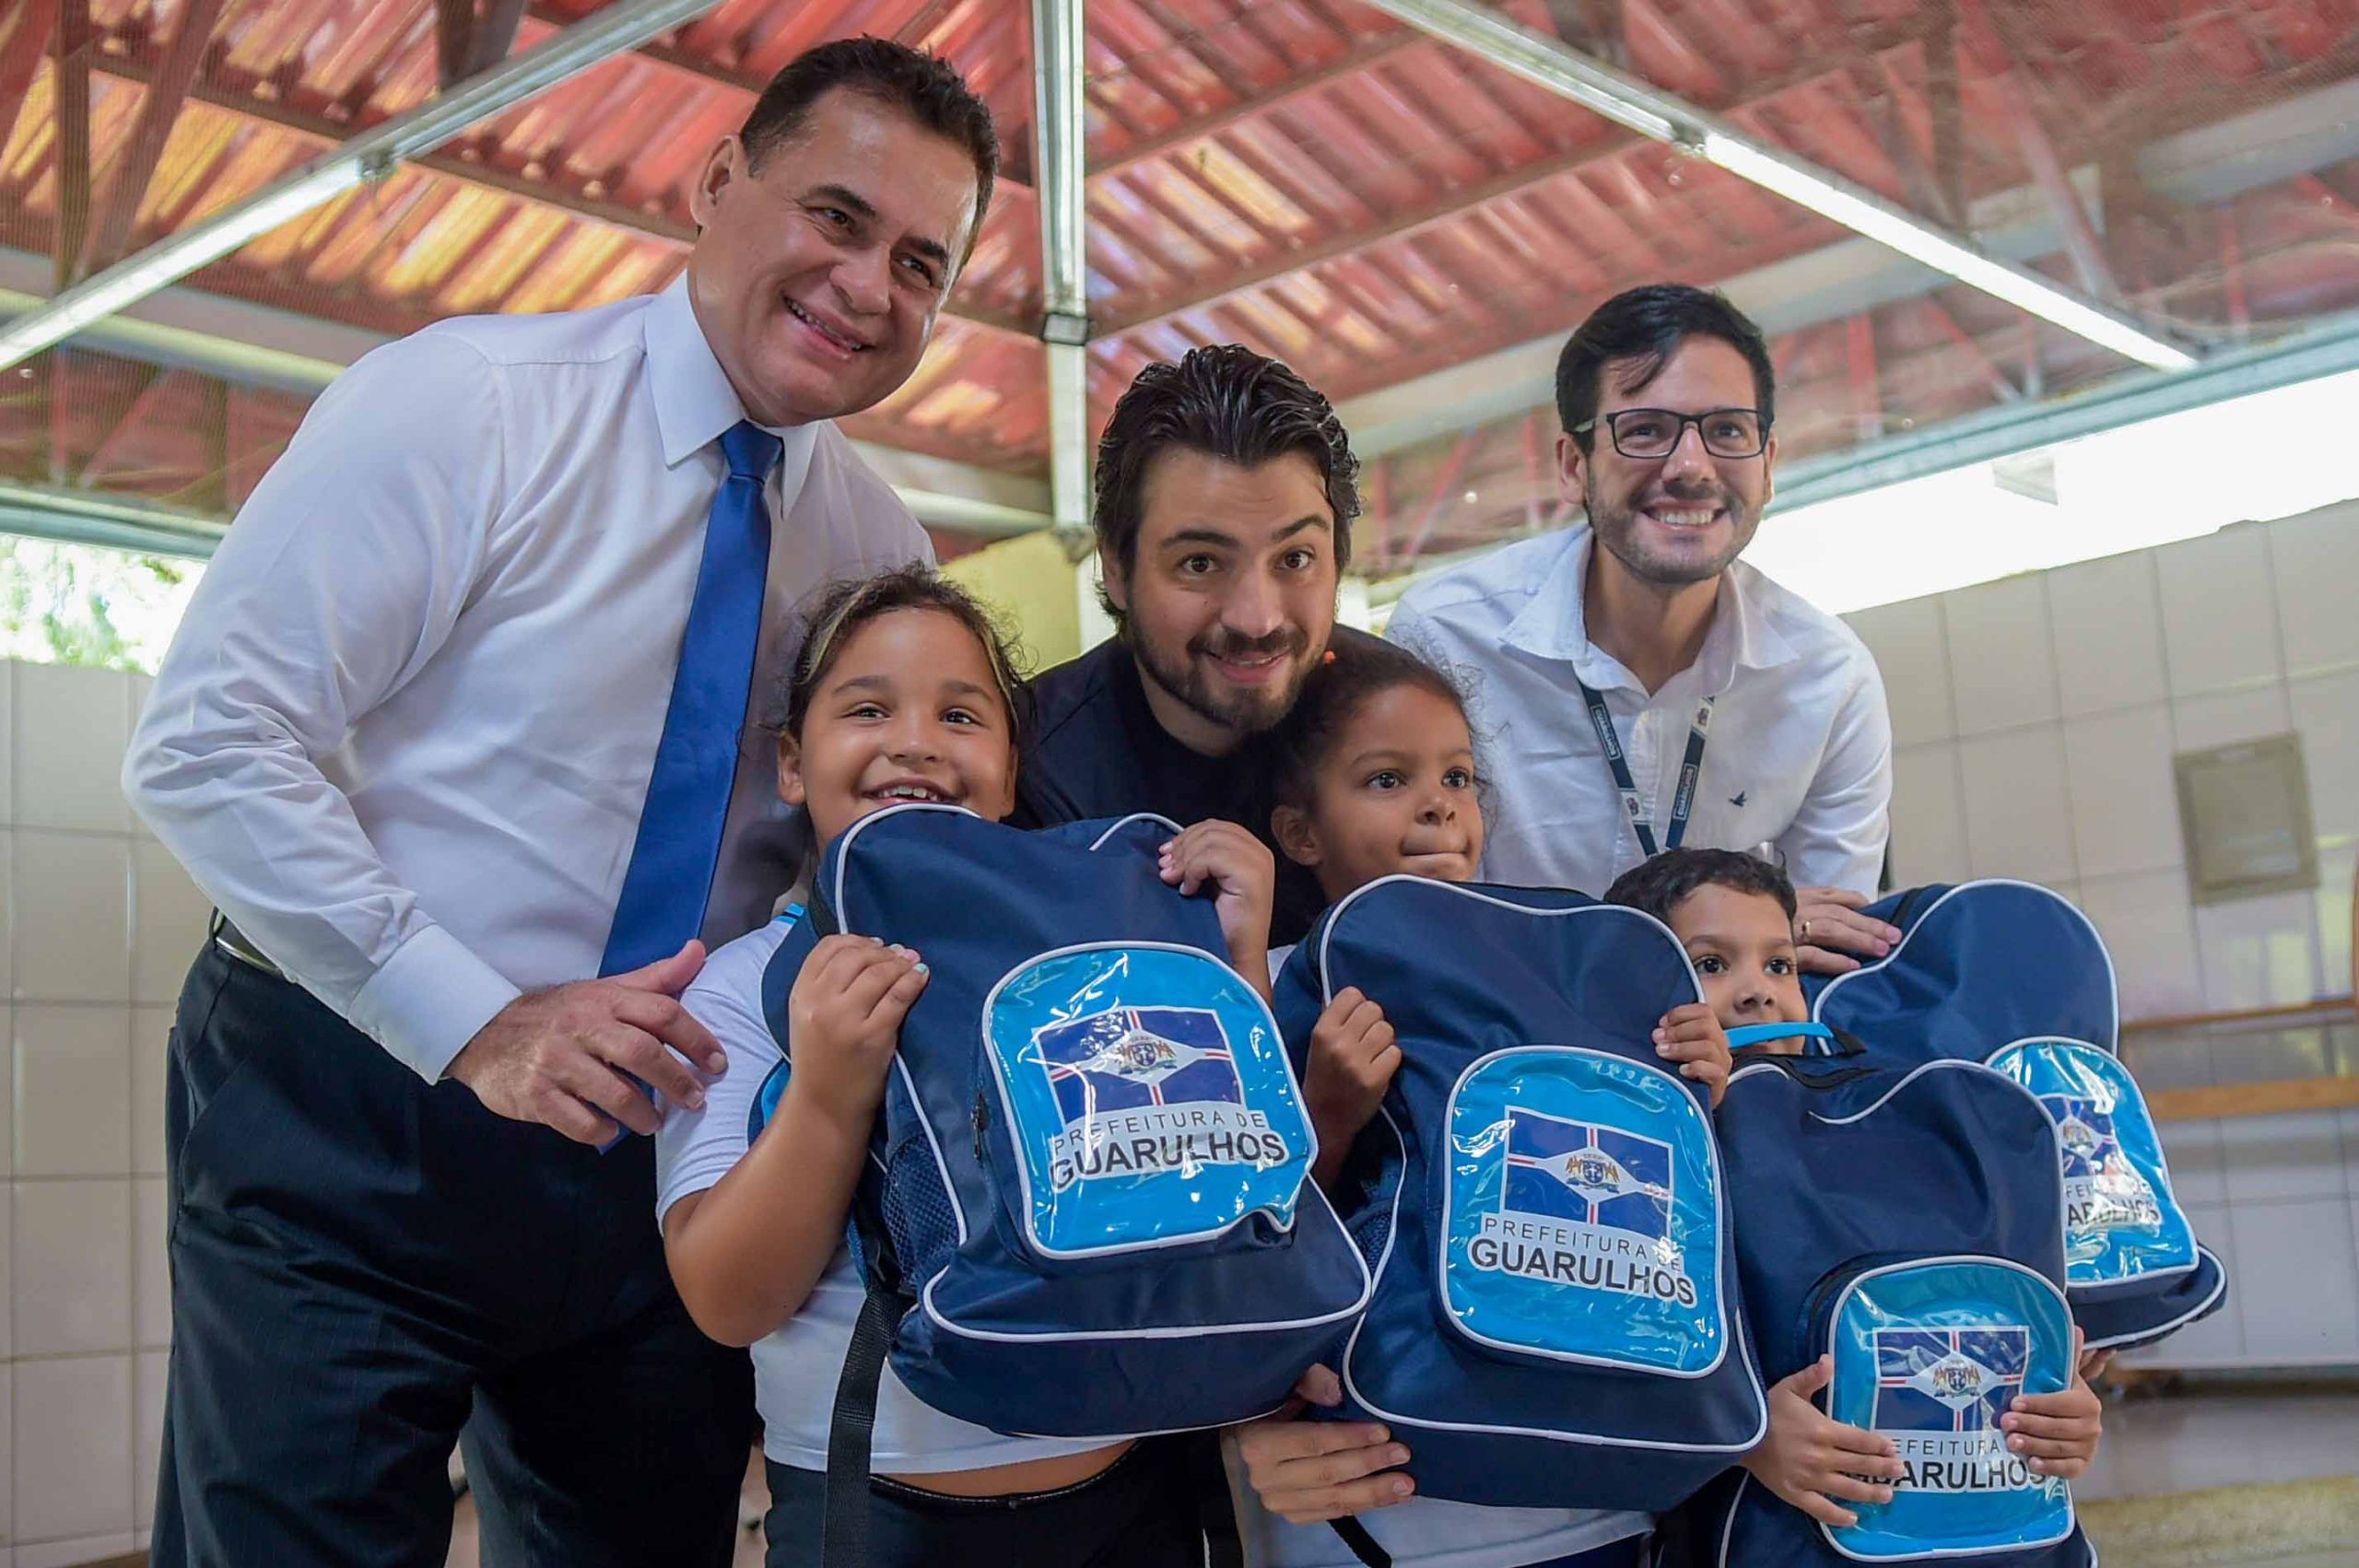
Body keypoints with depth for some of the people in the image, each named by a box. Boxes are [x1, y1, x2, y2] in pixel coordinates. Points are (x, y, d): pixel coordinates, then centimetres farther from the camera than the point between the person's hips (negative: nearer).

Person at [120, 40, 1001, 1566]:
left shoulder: (880, 546, 3)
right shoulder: (466, 404, -12)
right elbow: (207, 746, -16)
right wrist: (478, 1023, -22)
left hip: (656, 1146, 5)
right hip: (354, 1133, -4)